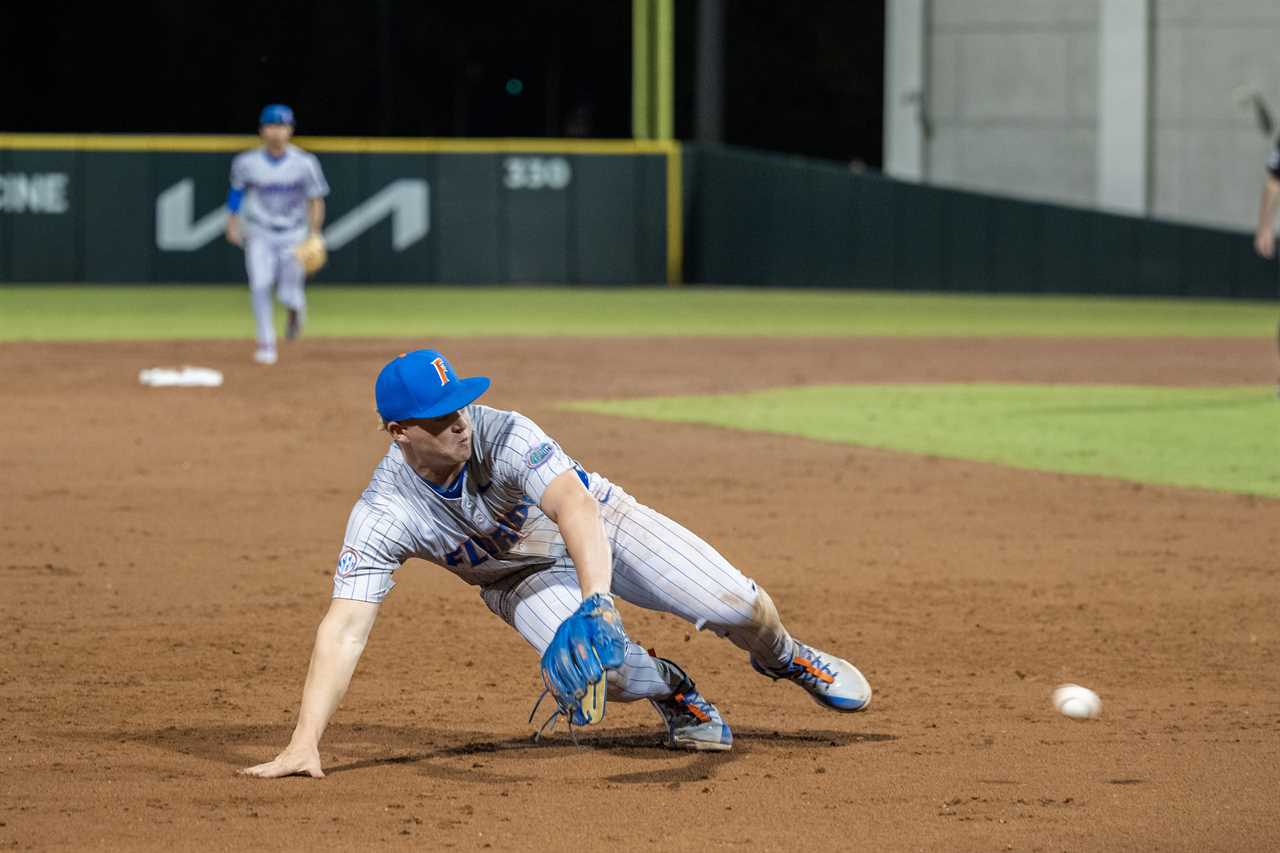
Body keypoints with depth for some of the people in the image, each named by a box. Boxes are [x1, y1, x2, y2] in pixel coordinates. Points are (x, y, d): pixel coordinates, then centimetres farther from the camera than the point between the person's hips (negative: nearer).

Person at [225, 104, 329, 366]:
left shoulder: (305, 163, -12)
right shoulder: (247, 162, -9)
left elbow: (316, 199, -6)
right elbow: (237, 190, 9)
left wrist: (314, 234, -15)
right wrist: (232, 223, 7)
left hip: (293, 236, 0)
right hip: (260, 234, 0)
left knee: (289, 295, -1)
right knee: (260, 286, -15)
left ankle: (295, 306, 38)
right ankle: (266, 344, -3)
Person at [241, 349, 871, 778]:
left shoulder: (503, 435, -33)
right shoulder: (382, 514, -29)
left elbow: (576, 506, -48)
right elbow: (344, 628, -34)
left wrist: (596, 603, -65)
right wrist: (304, 745, -45)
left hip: (603, 526, -1)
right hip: (528, 581, 1)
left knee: (736, 607, -13)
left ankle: (781, 657, 25)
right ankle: (671, 691, 9)